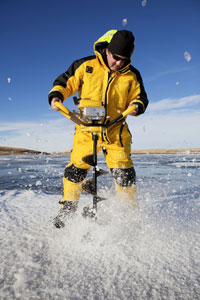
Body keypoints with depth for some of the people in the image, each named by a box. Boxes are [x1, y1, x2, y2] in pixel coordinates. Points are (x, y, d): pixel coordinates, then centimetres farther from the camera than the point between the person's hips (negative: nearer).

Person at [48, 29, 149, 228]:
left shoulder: (132, 76, 7)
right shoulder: (85, 66, 2)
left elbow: (140, 98, 14)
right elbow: (65, 82, 8)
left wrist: (136, 106, -9)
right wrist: (56, 96, -12)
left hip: (116, 130, 1)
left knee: (123, 172, -5)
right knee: (76, 168, -4)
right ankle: (67, 208, 15)